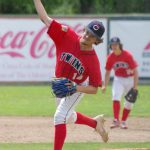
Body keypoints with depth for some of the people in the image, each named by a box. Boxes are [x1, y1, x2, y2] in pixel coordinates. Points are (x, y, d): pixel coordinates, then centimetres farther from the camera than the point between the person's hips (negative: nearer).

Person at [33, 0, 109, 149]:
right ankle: (96, 122, 48)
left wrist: (75, 88, -39)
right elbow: (45, 18, -26)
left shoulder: (93, 61, -32)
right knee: (69, 117, 23)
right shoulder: (67, 36, -26)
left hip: (78, 88, -5)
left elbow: (94, 89, -25)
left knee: (60, 116, -18)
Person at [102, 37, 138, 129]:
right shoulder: (110, 57, -8)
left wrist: (135, 86, -20)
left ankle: (123, 121, 20)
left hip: (130, 79, -1)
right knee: (116, 97, -22)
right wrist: (105, 86, -1)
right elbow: (108, 72, 5)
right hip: (118, 79, 1)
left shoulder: (127, 55, -18)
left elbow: (135, 71, -16)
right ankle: (116, 120, -28)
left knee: (129, 103, 3)